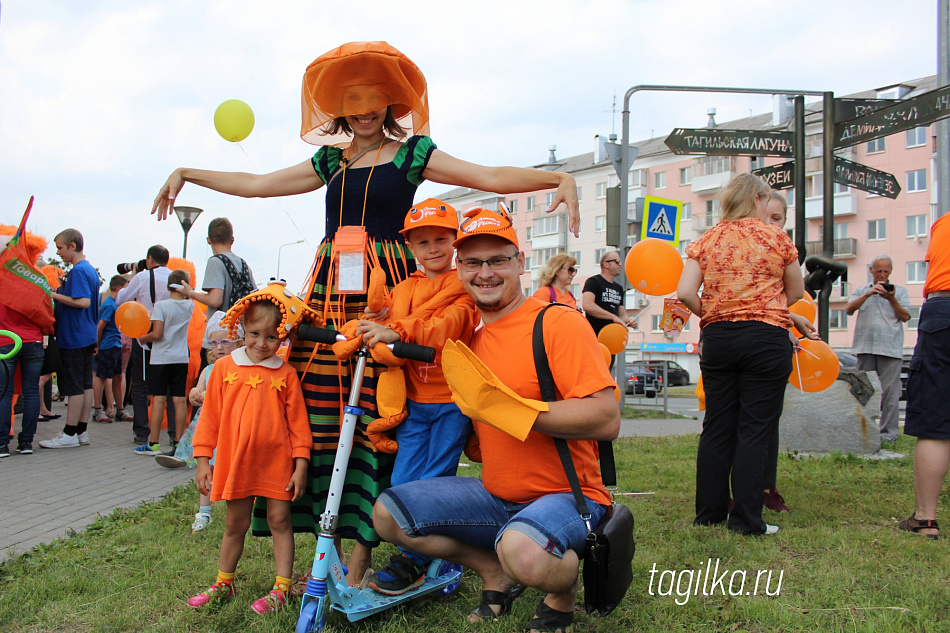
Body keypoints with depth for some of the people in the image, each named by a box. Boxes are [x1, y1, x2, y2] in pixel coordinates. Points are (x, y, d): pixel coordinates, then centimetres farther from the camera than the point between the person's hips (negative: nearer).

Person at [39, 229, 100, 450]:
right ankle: (81, 431, 14)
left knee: (73, 386, -5)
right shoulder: (90, 270, 14)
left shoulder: (78, 270, -15)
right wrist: (60, 294, 17)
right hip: (88, 336, 9)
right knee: (85, 384, 9)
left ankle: (70, 434, 0)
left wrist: (55, 296, -17)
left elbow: (83, 301, -25)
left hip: (73, 337, -9)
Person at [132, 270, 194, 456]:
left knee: (158, 399, -3)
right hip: (181, 358, 4)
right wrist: (187, 290, 19)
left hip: (161, 358, -4)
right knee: (179, 400, 4)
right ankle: (178, 442, 7)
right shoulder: (190, 306, 3)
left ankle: (153, 444, -1)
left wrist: (142, 339, 3)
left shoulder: (161, 305, -9)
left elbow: (157, 334, -14)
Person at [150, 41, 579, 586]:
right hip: (329, 288, 5)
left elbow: (492, 177, -3)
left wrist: (560, 178, -17)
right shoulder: (331, 162, 19)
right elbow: (257, 184, 25)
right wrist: (186, 174, 29)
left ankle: (361, 557, -5)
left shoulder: (412, 152, 7)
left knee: (374, 413, -9)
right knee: (321, 407, -1)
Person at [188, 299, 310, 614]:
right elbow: (210, 416, 4)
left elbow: (298, 420, 0)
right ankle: (223, 583, 31)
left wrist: (300, 464, -2)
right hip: (235, 461, 1)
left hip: (277, 462, -1)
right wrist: (203, 460, 3)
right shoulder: (224, 367, 0)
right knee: (235, 523, 14)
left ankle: (282, 588, 15)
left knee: (280, 520, 5)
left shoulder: (285, 374, -3)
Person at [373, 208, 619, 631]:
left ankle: (563, 589, -1)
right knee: (387, 513, -2)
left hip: (566, 494, -7)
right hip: (496, 495, 7)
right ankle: (496, 572, 12)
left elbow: (607, 420, -23)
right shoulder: (472, 338, 10)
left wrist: (509, 409, -27)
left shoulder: (558, 323, -13)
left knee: (523, 549, -38)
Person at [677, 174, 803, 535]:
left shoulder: (706, 241, 5)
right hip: (767, 338, -3)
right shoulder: (776, 238, 1)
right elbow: (796, 293, 10)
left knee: (716, 427, 11)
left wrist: (711, 314, 11)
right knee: (755, 429, 1)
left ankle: (709, 512, 17)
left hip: (718, 338, 3)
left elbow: (685, 292, -5)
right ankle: (746, 519, 3)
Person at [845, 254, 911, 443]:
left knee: (889, 391, -6)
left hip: (890, 348, -2)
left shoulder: (899, 291, 13)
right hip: (865, 347, 2)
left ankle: (889, 431, -2)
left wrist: (892, 300, -10)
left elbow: (905, 317, 4)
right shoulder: (861, 291, 17)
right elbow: (849, 309, -1)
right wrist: (868, 294, -13)